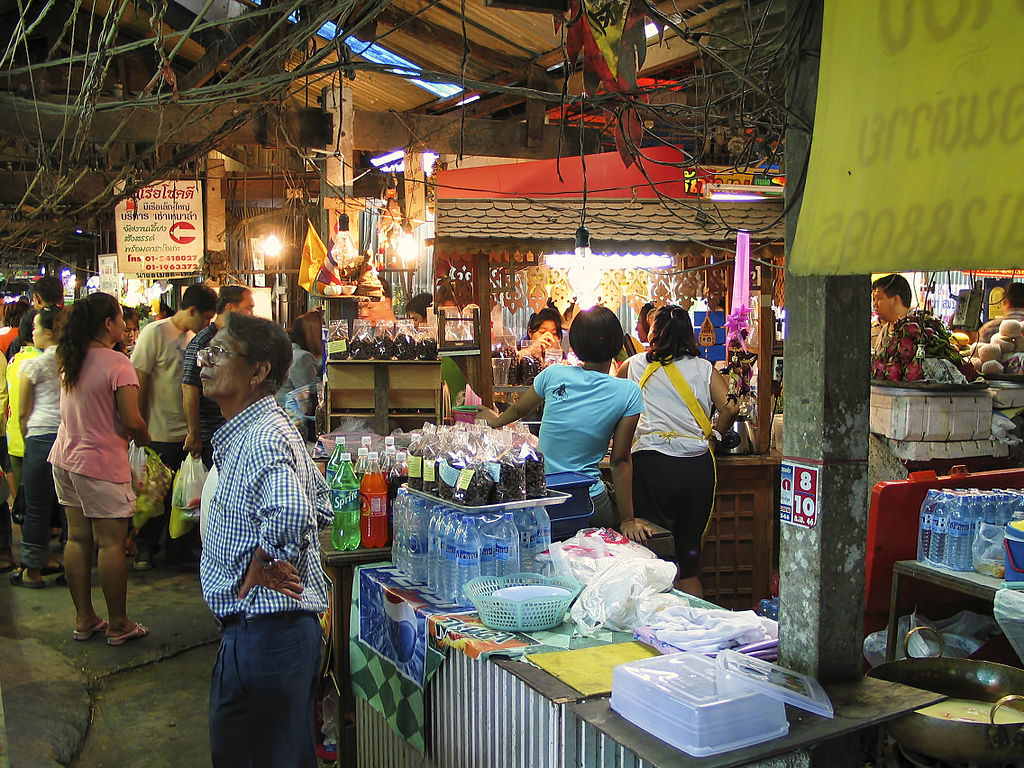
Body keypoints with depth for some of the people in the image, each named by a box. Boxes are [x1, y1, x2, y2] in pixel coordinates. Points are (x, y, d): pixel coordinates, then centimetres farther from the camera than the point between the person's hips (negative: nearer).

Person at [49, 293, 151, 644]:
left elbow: (74, 412, 15)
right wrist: (145, 441, 0)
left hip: (66, 458, 8)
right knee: (111, 543, 0)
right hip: (102, 462, -8)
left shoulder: (69, 361, 7)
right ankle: (118, 626, 9)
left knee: (77, 539, 12)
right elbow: (132, 421, -19)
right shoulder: (117, 363, -17)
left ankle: (84, 619, 21)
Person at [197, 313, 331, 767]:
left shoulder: (261, 439, -21)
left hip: (266, 625, -10)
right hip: (248, 625, 10)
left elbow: (289, 514, -41)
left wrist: (258, 571, -24)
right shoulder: (251, 430, 12)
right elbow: (320, 508, 21)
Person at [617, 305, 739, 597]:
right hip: (697, 466, 2)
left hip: (650, 463, -2)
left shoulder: (635, 365, 9)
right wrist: (712, 435, 17)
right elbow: (730, 407, -2)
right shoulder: (704, 369, 9)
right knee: (690, 554, 12)